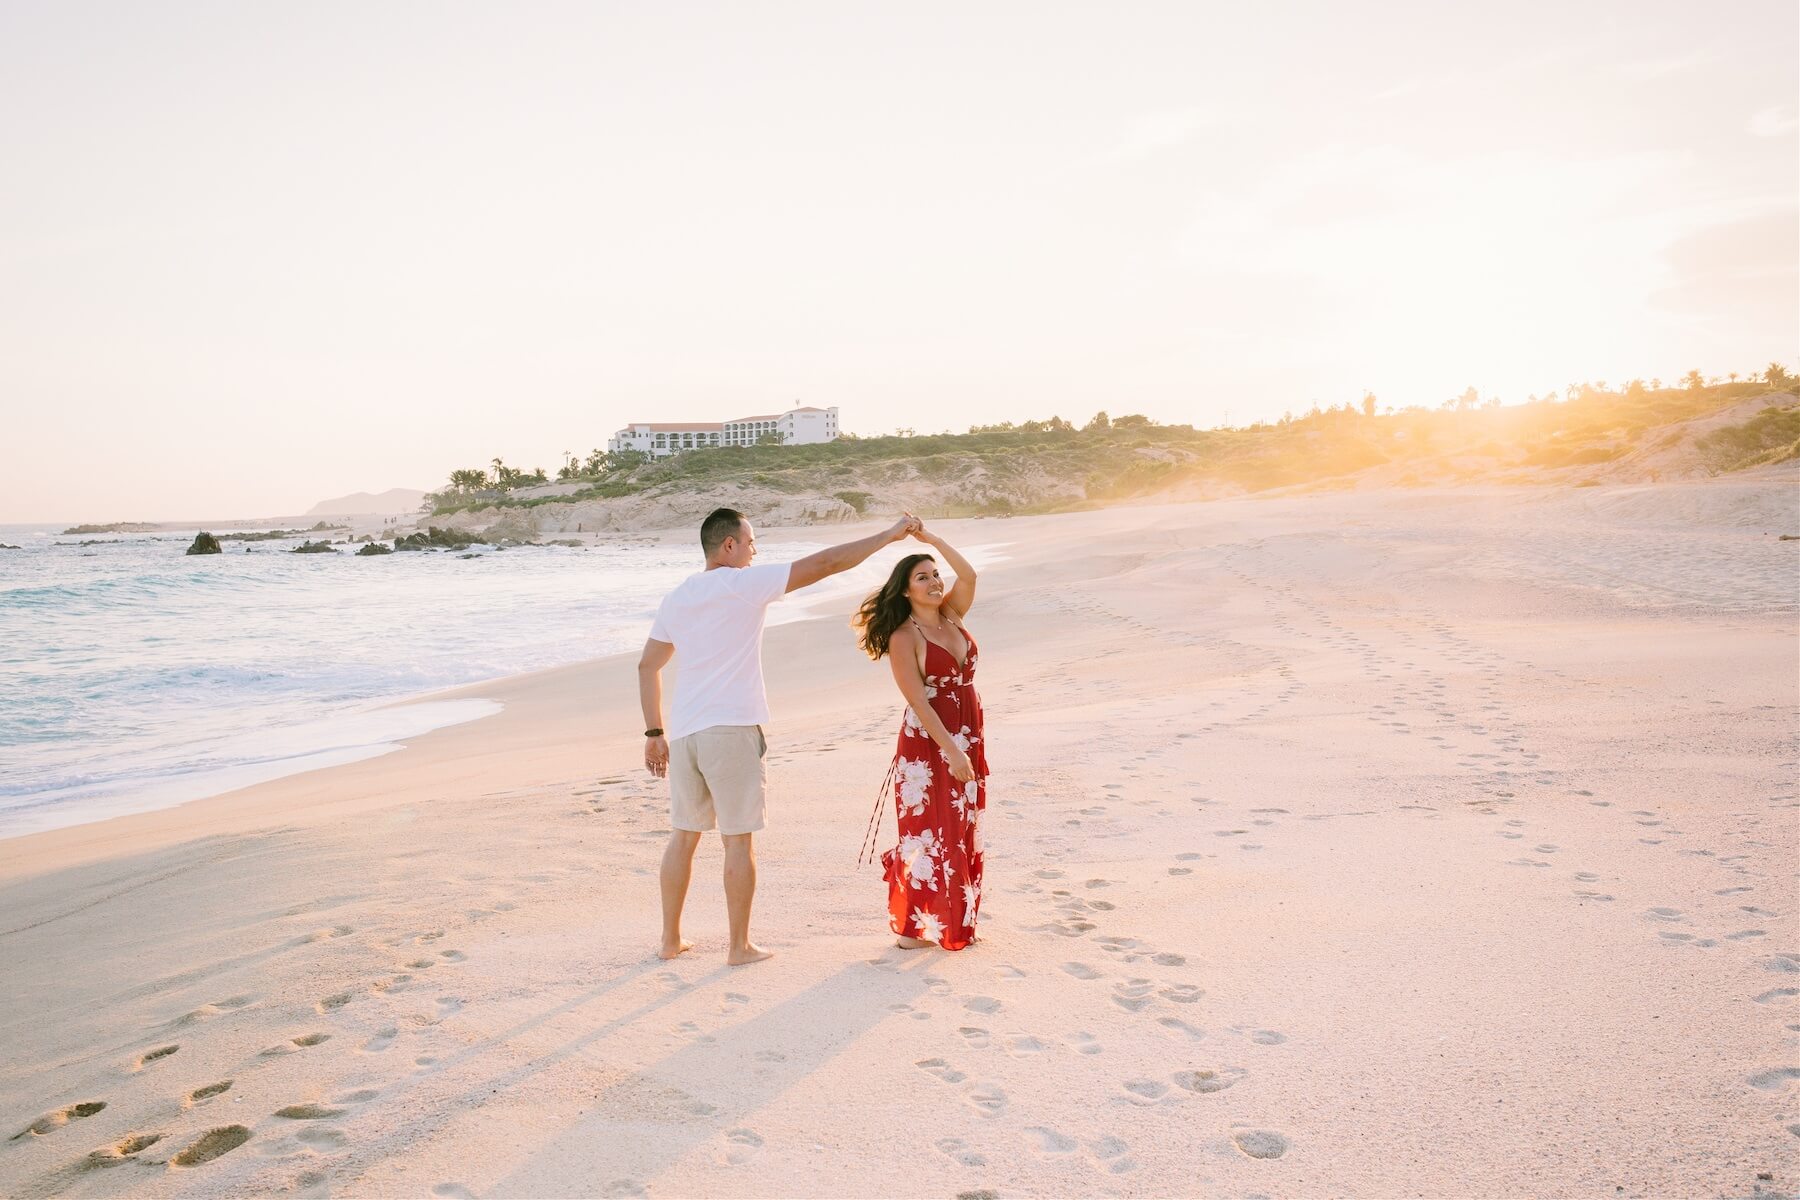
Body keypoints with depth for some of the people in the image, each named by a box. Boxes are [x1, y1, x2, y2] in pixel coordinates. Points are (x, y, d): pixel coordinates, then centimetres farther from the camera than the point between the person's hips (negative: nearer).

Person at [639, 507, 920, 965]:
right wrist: (888, 536, 0)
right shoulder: (746, 584, -6)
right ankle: (740, 945, 11)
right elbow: (825, 563, -7)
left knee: (683, 836, 15)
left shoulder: (676, 598, 13)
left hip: (684, 732, 6)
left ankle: (670, 939, 23)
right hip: (732, 730, -6)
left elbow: (647, 665, 16)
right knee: (738, 840, 3)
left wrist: (654, 731, 19)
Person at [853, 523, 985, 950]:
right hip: (928, 743, -7)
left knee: (962, 831, 13)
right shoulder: (904, 638, -13)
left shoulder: (950, 616, 7)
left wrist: (931, 539, -10)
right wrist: (951, 750, -21)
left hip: (967, 738, 7)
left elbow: (969, 576, -9)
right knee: (928, 831, -1)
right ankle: (912, 926, 11)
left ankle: (953, 920, 25)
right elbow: (919, 702, -18)